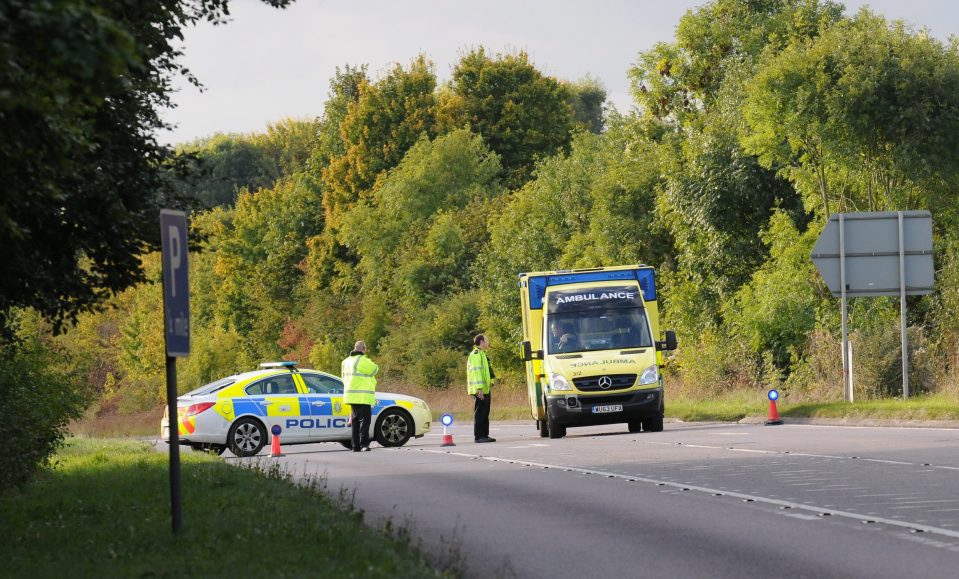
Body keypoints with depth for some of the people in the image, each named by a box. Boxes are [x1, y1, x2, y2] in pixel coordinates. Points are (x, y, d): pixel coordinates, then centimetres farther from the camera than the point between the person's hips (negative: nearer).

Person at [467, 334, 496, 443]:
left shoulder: (482, 354, 21)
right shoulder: (476, 354, -12)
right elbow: (476, 372, -19)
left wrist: (488, 389, 26)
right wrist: (479, 388, -25)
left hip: (485, 390, 10)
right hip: (480, 390, -10)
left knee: (485, 414, 12)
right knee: (480, 413, -8)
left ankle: (484, 435, 16)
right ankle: (478, 436, -7)